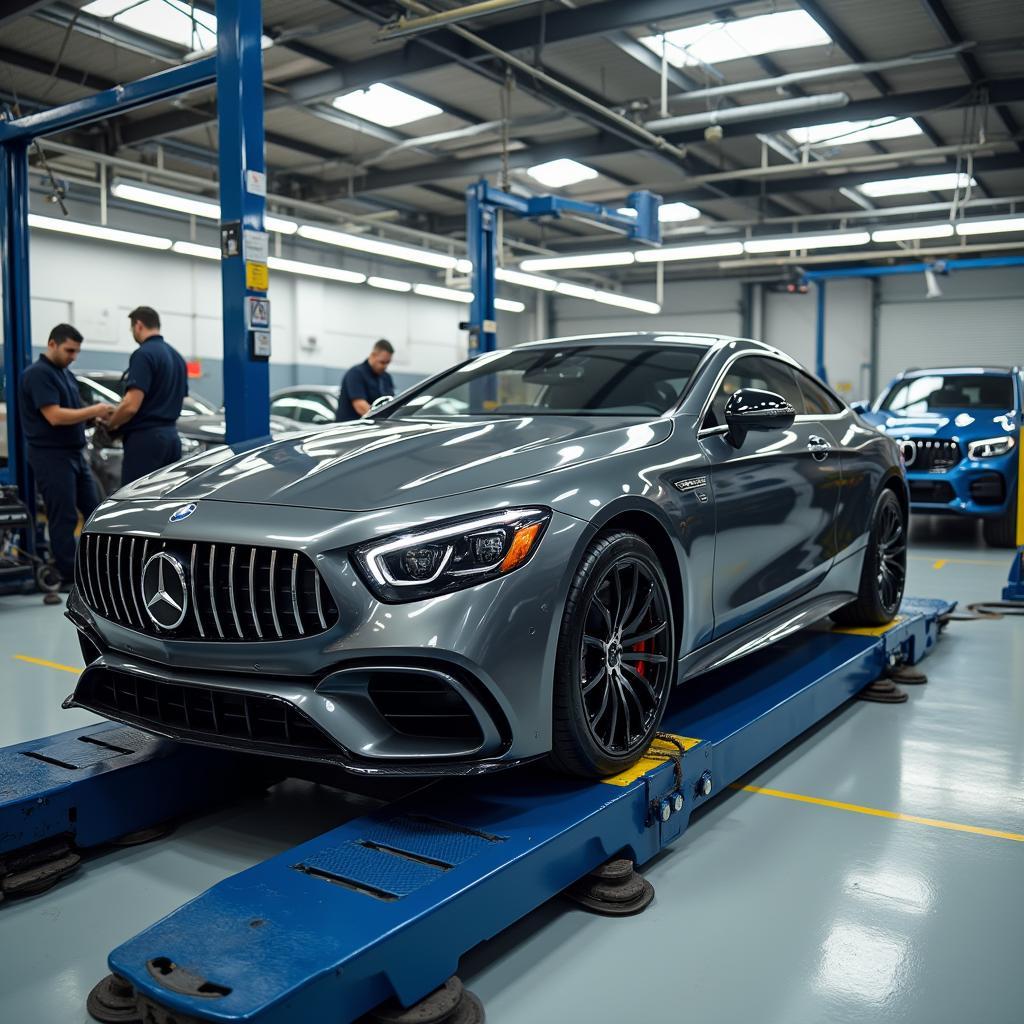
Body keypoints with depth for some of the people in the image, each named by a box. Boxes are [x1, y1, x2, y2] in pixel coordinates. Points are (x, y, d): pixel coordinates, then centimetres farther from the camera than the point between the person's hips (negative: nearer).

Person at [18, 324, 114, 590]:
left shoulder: (66, 374, 15)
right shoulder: (38, 374, -13)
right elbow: (55, 416, -22)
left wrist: (97, 415, -2)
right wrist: (93, 411, -18)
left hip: (75, 453, 9)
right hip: (52, 456, -9)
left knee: (93, 512, 11)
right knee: (63, 518, -4)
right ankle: (69, 578, 3)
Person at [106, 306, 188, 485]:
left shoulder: (144, 354, -12)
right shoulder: (177, 357, 15)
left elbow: (132, 405, -19)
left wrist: (109, 424, -3)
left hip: (145, 438, -9)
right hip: (170, 435, 9)